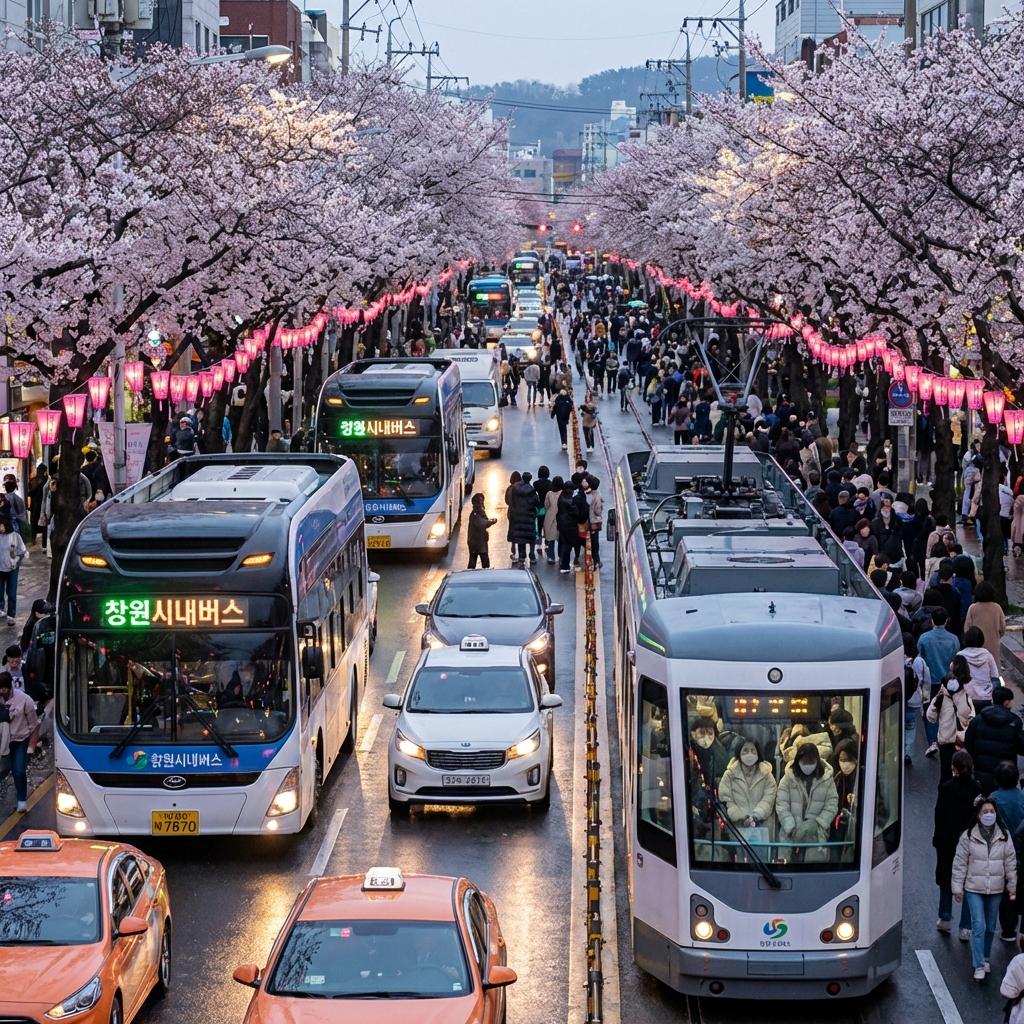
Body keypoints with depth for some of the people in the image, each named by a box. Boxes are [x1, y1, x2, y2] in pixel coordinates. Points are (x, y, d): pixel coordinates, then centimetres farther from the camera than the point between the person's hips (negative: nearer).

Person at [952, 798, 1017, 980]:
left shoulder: (1004, 837, 1)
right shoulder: (968, 836, -6)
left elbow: (1010, 863, 7)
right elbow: (960, 864, -2)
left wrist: (1012, 887, 7)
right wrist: (958, 889, -2)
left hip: (996, 889, 3)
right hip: (974, 889, -3)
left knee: (991, 927, 13)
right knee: (978, 926, -10)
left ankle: (985, 958, 32)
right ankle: (979, 966, -9)